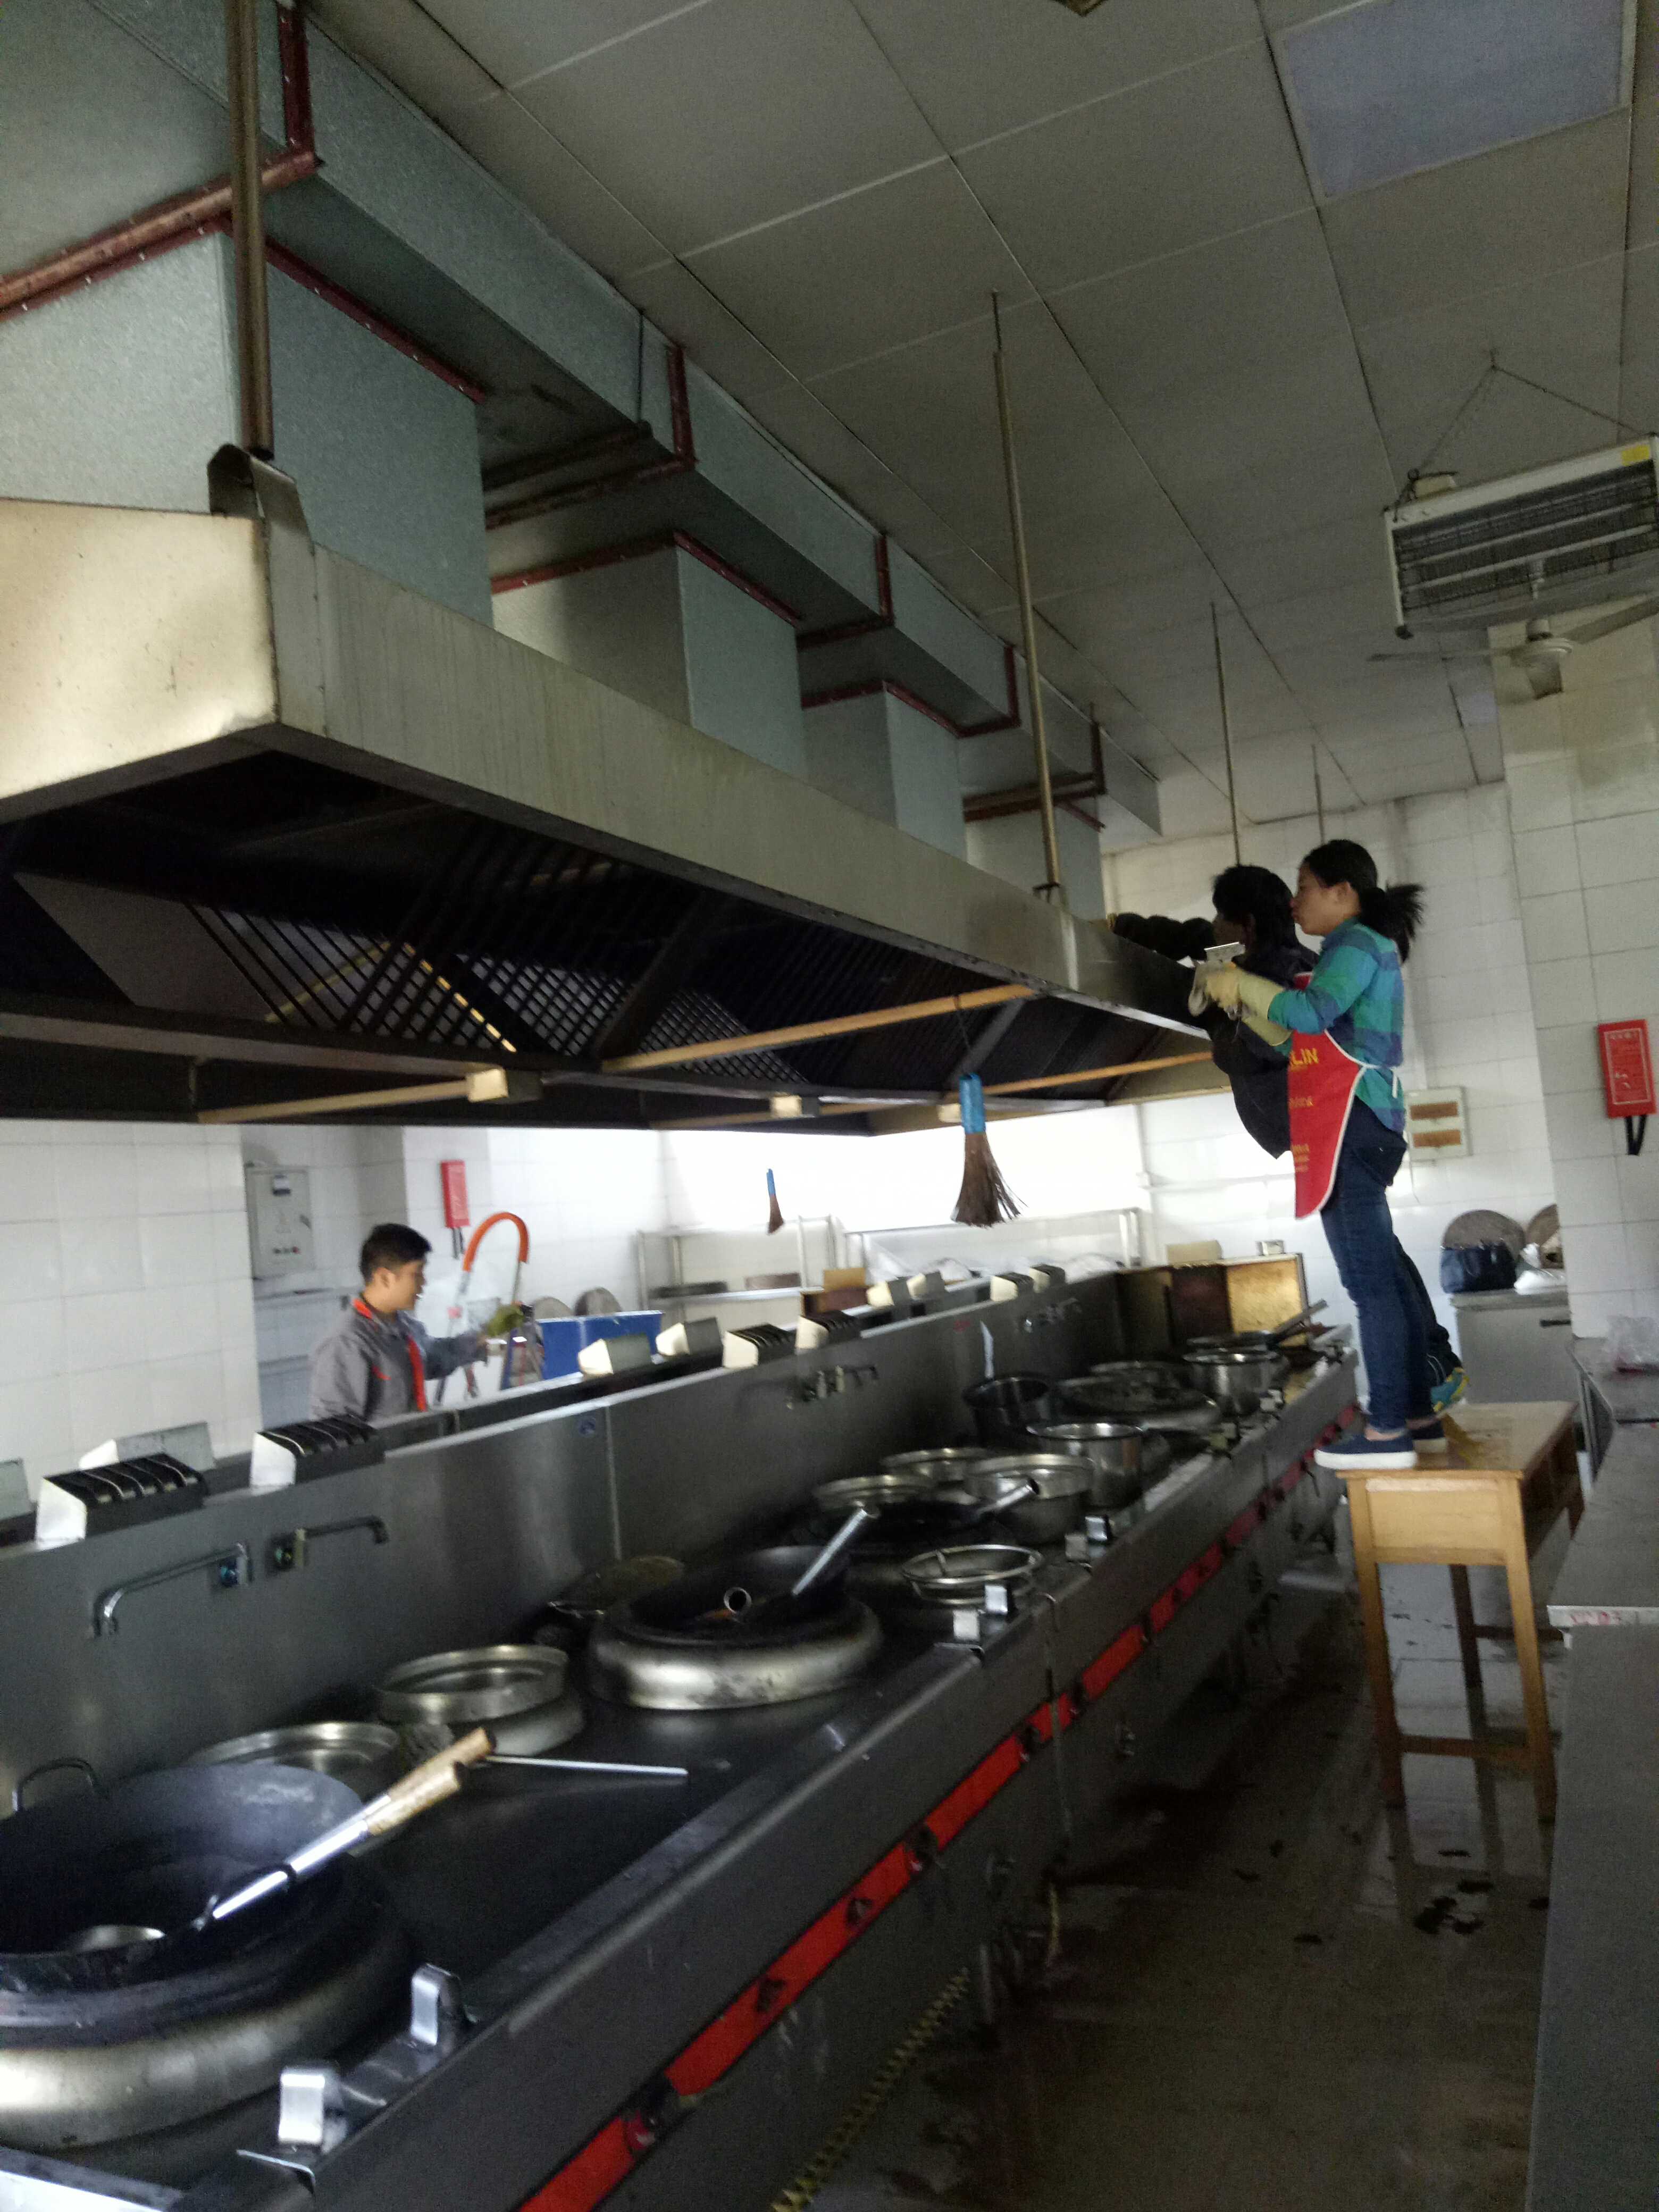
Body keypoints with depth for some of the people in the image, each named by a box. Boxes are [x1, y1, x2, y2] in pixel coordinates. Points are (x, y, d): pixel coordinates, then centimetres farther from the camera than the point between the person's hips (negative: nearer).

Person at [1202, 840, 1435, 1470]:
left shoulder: (1357, 942, -5)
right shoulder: (1360, 951, 26)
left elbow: (1311, 1014, -24)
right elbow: (1295, 1040, 26)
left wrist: (1239, 981, -12)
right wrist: (1240, 1003, 16)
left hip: (1352, 1126, -11)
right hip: (1354, 1130, 11)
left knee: (1369, 1281, -11)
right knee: (1383, 1277, 10)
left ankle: (1387, 1431, -9)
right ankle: (1418, 1415, 15)